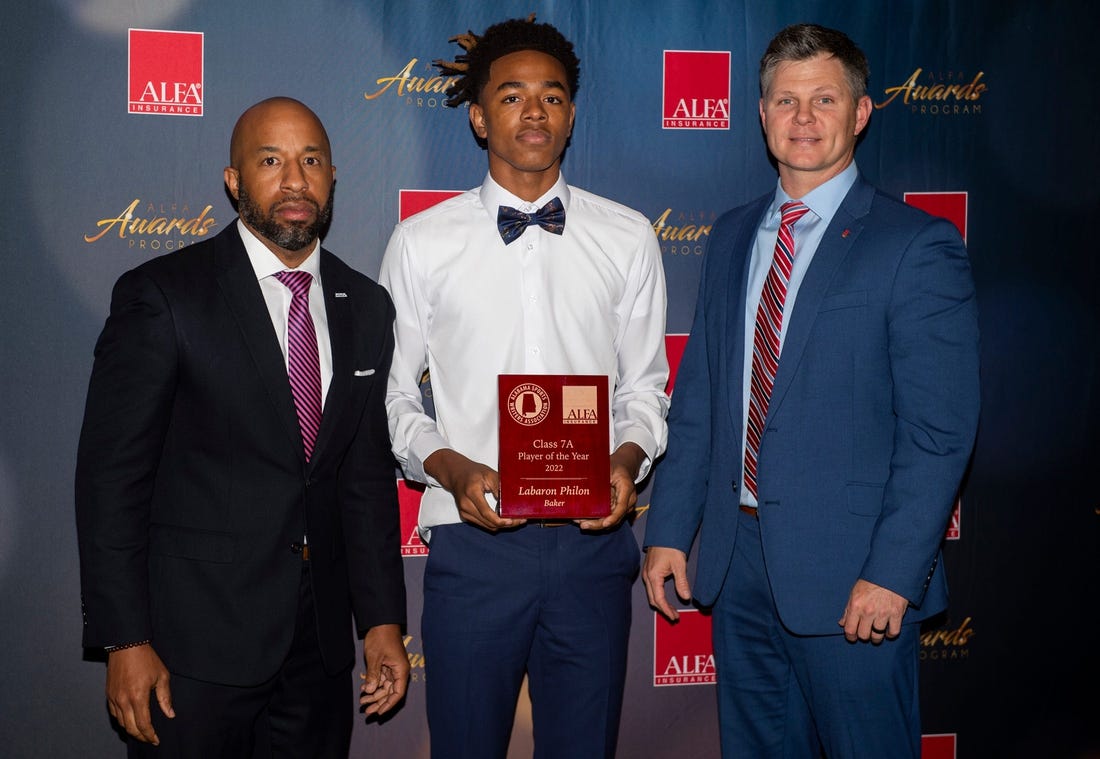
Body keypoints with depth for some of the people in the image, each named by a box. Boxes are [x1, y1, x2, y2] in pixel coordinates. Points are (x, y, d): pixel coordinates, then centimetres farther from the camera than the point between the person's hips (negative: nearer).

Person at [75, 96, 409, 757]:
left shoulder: (367, 306, 7)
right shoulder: (162, 295, -8)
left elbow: (369, 472, 10)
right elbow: (112, 474, -10)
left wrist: (383, 618, 6)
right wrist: (124, 640, -12)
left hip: (321, 642, 5)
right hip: (196, 636, -4)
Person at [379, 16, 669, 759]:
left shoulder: (627, 238, 7)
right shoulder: (422, 243, 3)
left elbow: (646, 386, 11)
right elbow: (393, 395, 5)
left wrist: (628, 460, -8)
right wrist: (450, 468, -12)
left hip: (593, 539, 1)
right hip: (473, 539, -1)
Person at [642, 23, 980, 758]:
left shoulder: (918, 245, -9)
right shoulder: (733, 236, 10)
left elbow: (940, 431, -13)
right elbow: (698, 397, 11)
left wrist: (892, 574, -18)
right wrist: (669, 530, 6)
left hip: (848, 571, -5)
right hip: (736, 556, 6)